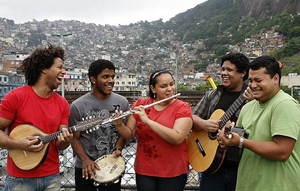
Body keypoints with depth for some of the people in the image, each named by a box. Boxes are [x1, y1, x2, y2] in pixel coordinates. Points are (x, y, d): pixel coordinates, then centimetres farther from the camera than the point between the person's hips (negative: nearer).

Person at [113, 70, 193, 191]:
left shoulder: (183, 107, -10)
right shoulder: (140, 104, -1)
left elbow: (177, 138, -25)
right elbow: (129, 135, 1)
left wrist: (148, 121, -28)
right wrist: (119, 125, -19)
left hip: (173, 172, -2)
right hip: (144, 170, 2)